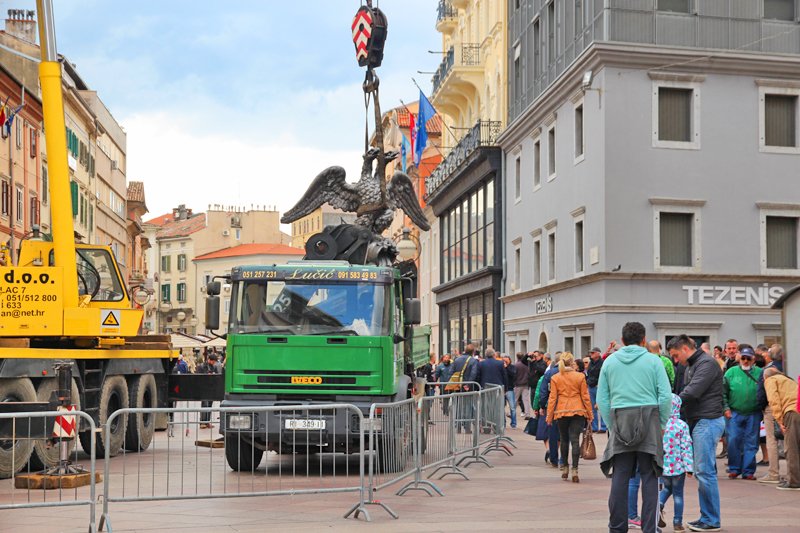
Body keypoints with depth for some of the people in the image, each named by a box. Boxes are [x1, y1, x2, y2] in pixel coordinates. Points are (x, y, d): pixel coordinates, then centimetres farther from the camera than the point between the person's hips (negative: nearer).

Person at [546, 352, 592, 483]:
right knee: (575, 440, -3)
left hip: (561, 412, 1)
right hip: (578, 412, -1)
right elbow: (585, 397, 2)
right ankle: (574, 470, -11)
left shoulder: (555, 378, 1)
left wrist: (549, 415, 7)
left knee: (564, 440, 15)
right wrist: (589, 413, 10)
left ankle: (565, 468, 22)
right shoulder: (580, 376, -1)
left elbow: (552, 398, 2)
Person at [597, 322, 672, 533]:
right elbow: (666, 396, -3)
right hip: (649, 420, -2)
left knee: (619, 477, 6)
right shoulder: (653, 361, 1)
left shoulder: (610, 361, 7)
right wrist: (661, 424, 8)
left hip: (620, 422, 2)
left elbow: (602, 399, 7)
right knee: (649, 477, 3)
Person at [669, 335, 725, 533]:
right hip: (698, 422, 10)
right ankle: (707, 516, 17)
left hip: (708, 421, -10)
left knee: (705, 471, -7)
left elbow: (692, 392, -20)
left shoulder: (707, 363, -12)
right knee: (701, 472, 11)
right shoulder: (691, 366, 19)